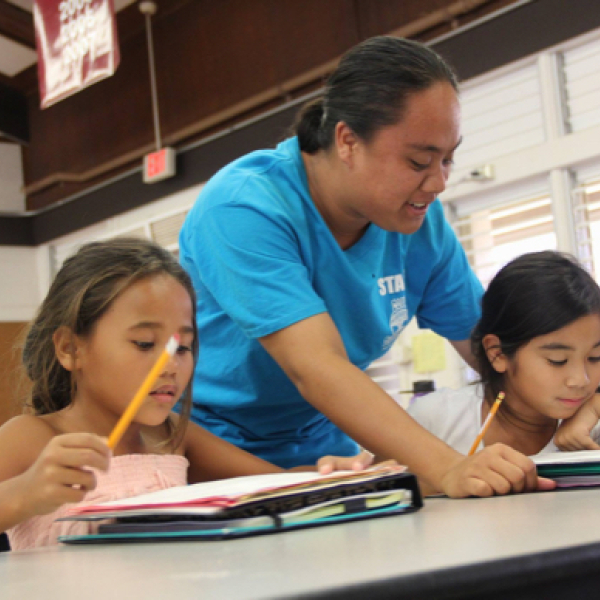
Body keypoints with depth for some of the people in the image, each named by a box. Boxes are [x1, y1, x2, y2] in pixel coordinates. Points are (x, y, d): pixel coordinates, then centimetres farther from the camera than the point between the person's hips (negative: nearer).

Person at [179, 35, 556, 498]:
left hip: (318, 444, 5)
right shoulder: (243, 210, -26)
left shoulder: (421, 220, -5)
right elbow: (317, 370, -36)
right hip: (214, 450, -4)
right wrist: (448, 469, -46)